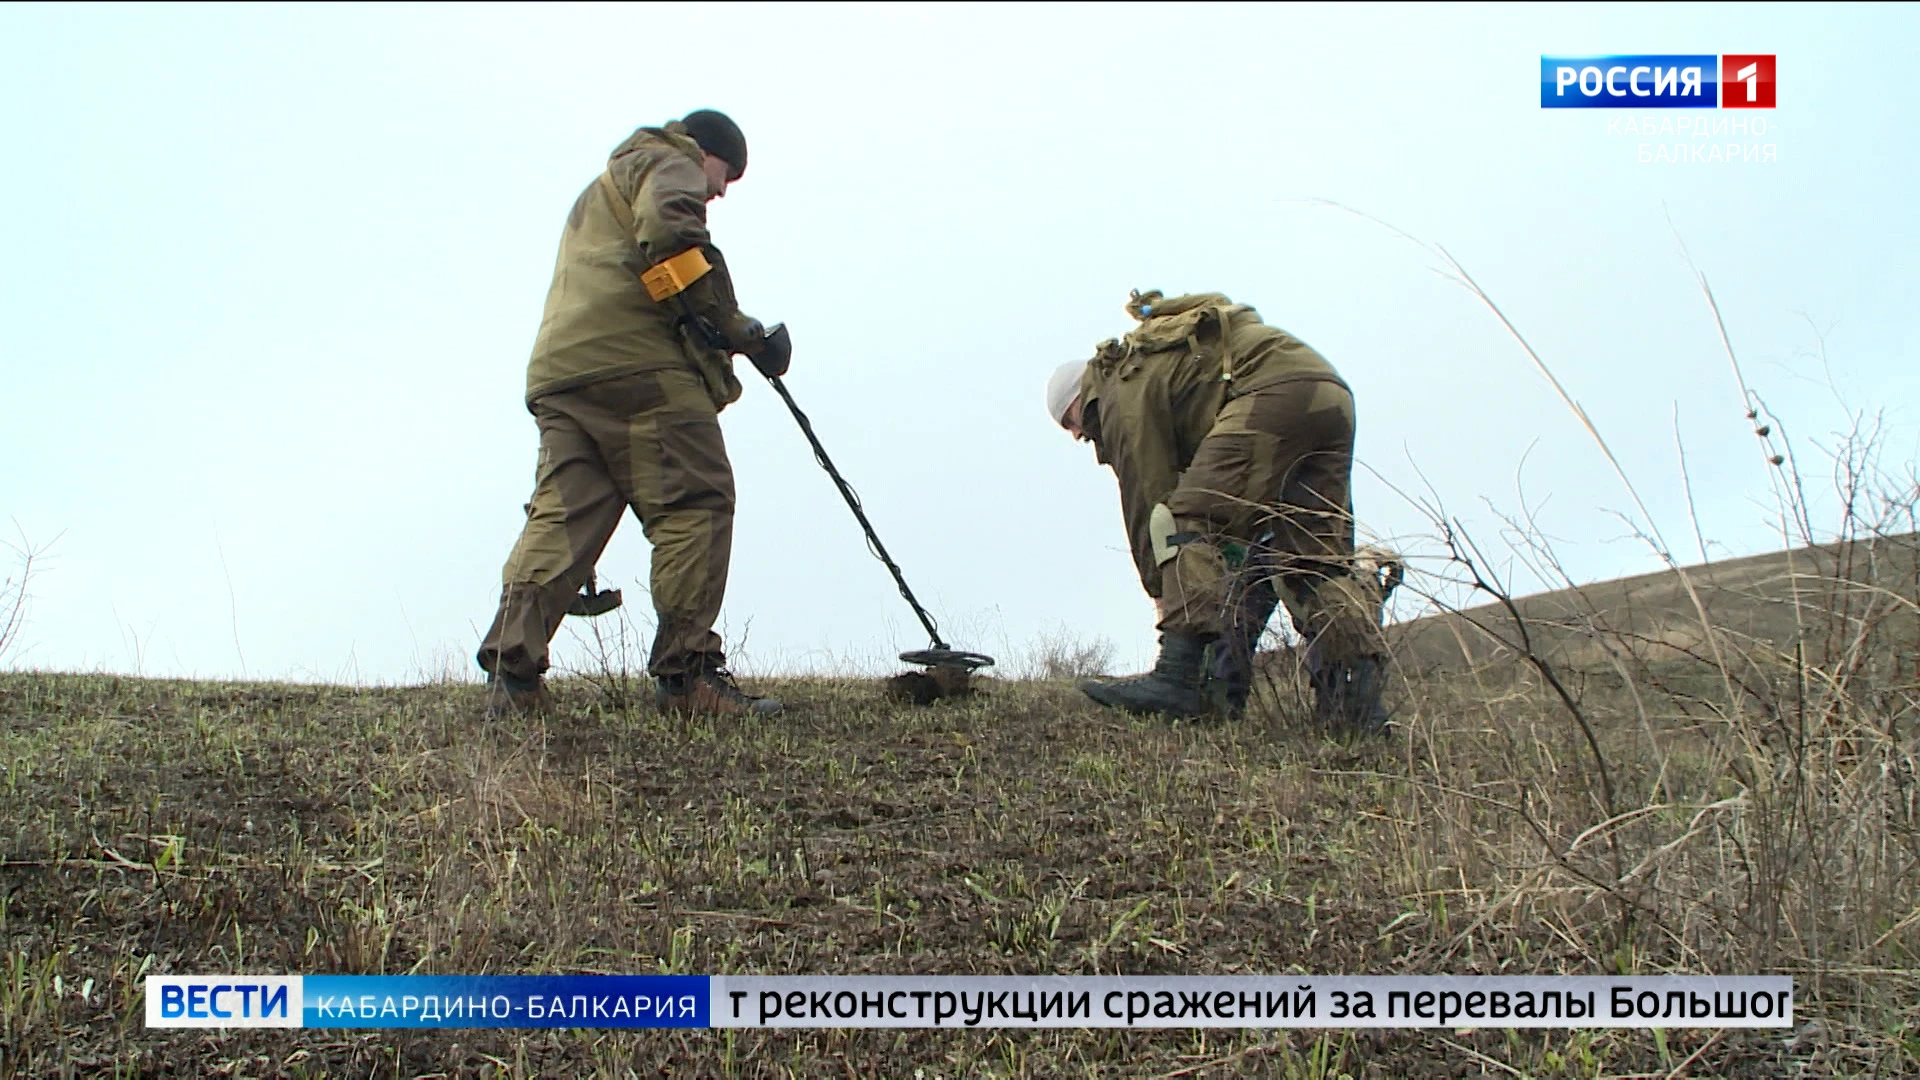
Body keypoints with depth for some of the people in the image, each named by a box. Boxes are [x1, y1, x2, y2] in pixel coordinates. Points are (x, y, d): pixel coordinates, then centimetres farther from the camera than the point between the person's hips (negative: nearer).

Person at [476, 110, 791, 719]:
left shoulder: (600, 193, 41)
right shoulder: (667, 163, 11)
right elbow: (669, 236, -11)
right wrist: (740, 330, -9)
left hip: (558, 371, 9)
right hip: (637, 361, -9)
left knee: (561, 516, 1)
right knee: (693, 504, -8)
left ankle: (512, 676, -9)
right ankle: (686, 674, -12)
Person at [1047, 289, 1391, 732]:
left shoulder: (1125, 389, 4)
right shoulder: (1149, 363, 34)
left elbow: (1145, 493, -1)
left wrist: (1163, 592, 5)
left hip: (1274, 393, -10)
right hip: (1332, 395, 10)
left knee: (1190, 523, -14)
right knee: (1318, 561, 9)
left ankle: (1178, 676, -26)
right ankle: (1356, 697, -2)